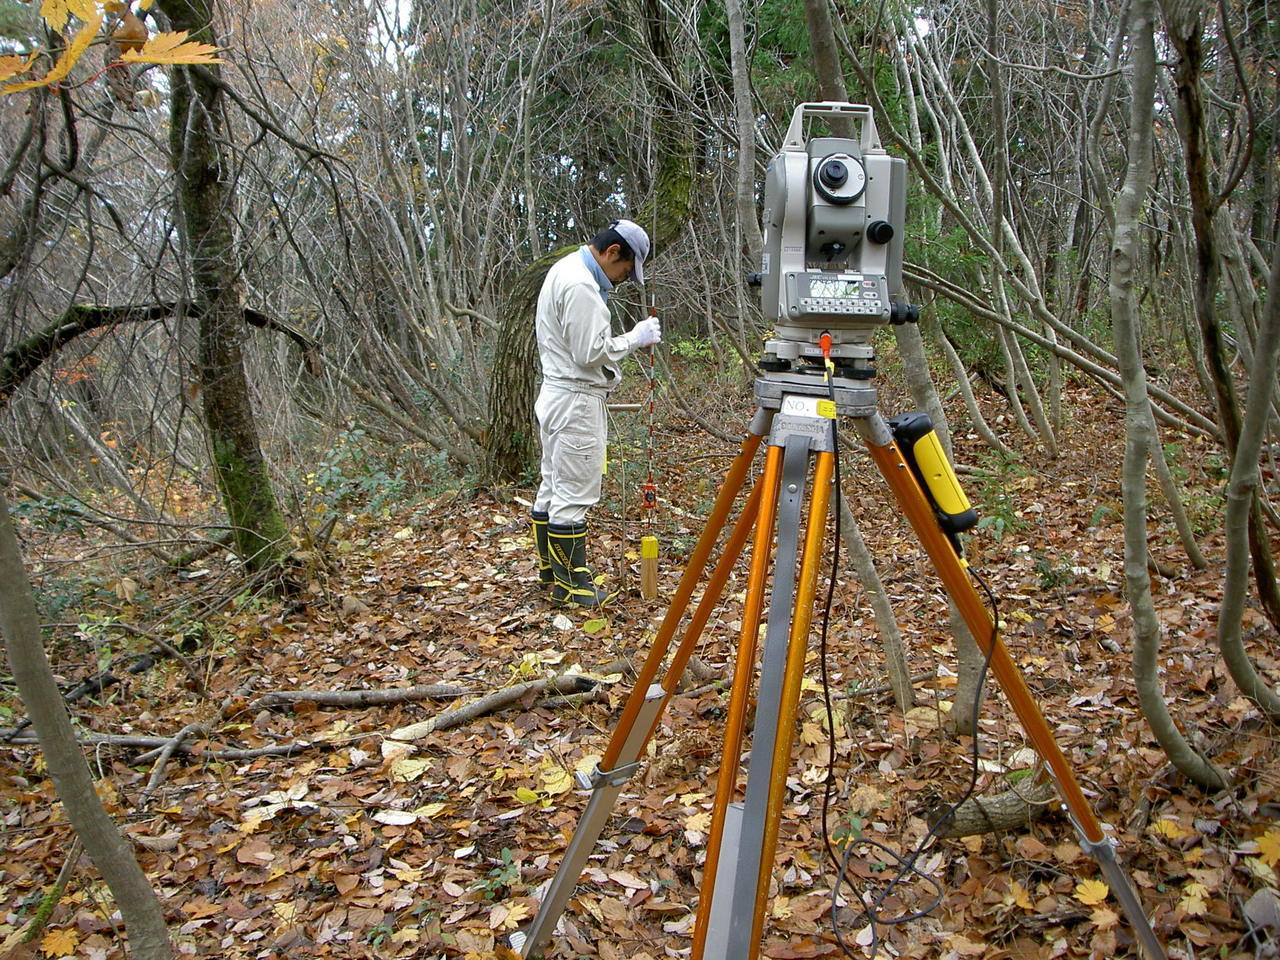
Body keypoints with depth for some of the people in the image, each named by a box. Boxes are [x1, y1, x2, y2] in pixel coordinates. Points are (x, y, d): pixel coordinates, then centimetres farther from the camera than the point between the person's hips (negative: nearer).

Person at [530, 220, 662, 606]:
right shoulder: (580, 286, -20)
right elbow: (591, 352, -22)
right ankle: (571, 584, 4)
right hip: (577, 401, -11)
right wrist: (636, 337, -12)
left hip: (557, 396, 11)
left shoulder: (565, 270, 14)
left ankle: (551, 570, 27)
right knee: (574, 494, -4)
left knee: (553, 486, 16)